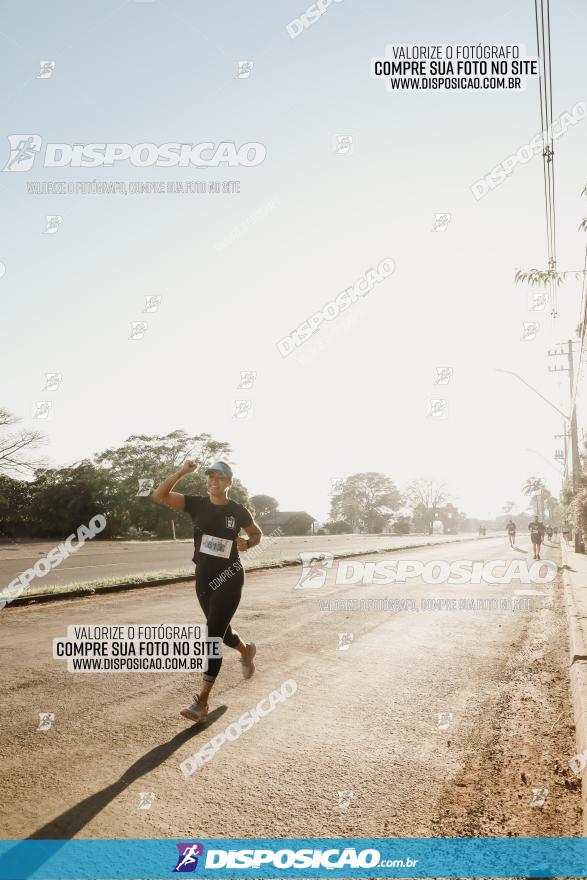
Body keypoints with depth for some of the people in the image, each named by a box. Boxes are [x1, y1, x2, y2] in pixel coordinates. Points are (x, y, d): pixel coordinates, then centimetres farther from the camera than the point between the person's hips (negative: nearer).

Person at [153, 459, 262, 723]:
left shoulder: (238, 511, -6)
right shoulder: (197, 504, -2)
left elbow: (257, 534, 10)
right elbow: (159, 496, -11)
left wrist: (246, 544, -12)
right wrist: (181, 473, -21)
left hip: (229, 578, -4)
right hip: (203, 578, 4)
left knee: (213, 636, -10)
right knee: (221, 632, 20)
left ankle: (202, 701, -6)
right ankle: (246, 650, 54)